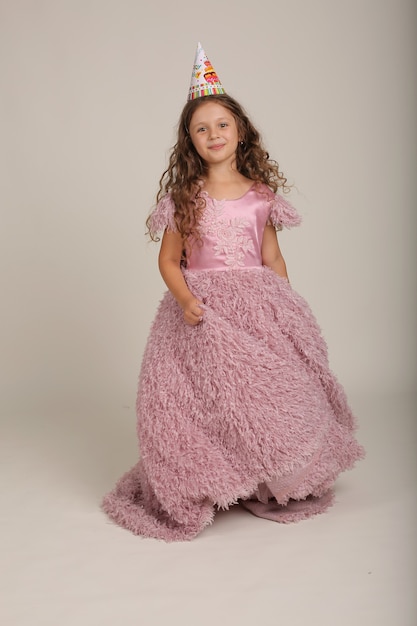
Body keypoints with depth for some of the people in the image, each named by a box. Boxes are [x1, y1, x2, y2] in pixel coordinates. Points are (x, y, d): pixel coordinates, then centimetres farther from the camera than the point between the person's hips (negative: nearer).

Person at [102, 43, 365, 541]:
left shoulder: (262, 195, 6)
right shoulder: (184, 196, 2)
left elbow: (273, 259, 10)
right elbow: (168, 259, 2)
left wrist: (289, 309, 4)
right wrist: (185, 300, -14)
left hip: (258, 305, 2)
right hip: (202, 309, -1)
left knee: (270, 390, -1)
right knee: (202, 394, -3)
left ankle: (271, 488, 21)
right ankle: (196, 489, 18)